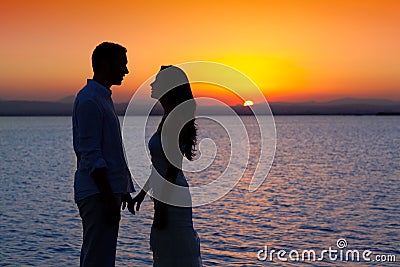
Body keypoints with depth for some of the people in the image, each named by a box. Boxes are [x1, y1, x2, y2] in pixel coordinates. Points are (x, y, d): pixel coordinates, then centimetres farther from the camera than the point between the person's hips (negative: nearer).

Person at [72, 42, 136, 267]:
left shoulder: (104, 97, 18)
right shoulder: (89, 100, -14)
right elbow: (91, 156, -20)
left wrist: (122, 190, 22)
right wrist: (109, 198, -21)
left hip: (108, 191, 10)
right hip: (97, 193, -10)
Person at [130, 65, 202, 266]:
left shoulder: (176, 119, -18)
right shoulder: (168, 118, 13)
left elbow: (173, 167, -21)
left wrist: (161, 208, -20)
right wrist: (142, 193, 22)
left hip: (172, 197, -10)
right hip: (165, 196, 10)